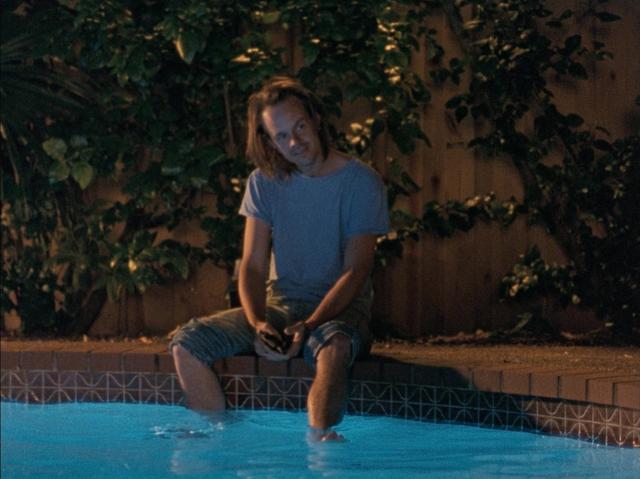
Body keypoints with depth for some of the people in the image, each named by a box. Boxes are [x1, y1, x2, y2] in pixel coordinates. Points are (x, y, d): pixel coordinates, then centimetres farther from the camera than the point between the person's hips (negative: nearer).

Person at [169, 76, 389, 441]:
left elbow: (355, 272, -10)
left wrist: (309, 326, -24)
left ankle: (319, 439, -47)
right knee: (187, 343, -17)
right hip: (278, 305, 5)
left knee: (334, 346, -42)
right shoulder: (264, 183, 6)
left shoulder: (361, 182, -6)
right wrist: (257, 324, -18)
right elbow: (253, 265, 3)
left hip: (340, 308, -4)